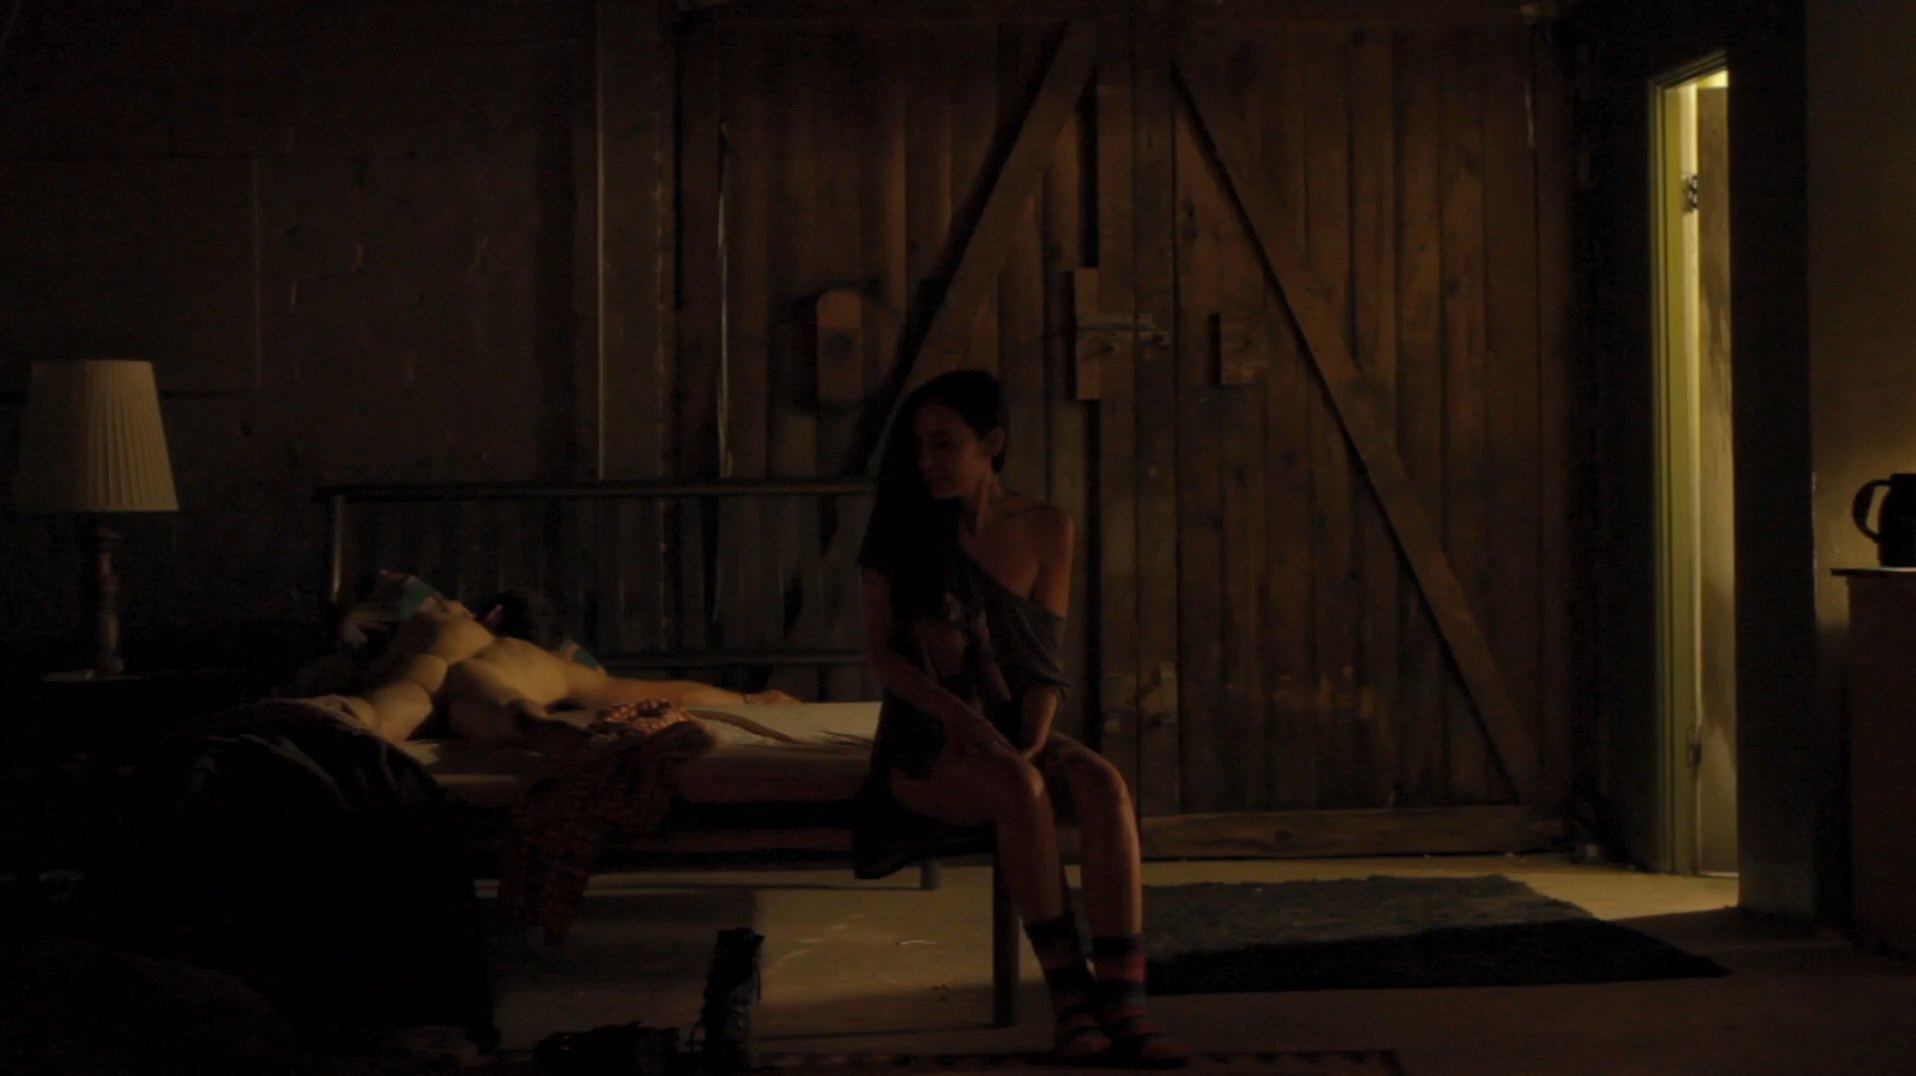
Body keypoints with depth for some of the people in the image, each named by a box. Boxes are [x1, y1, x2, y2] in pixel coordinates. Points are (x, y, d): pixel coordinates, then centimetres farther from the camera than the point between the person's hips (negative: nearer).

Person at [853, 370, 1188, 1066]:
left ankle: (1123, 1003, -37)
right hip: (928, 745, -2)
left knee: (1103, 786, -30)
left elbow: (1047, 657, 2)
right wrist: (955, 714, -20)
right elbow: (880, 651, -5)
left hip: (1013, 730, 2)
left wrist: (1031, 745, -15)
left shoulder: (1045, 530, 2)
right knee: (1018, 789, -35)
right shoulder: (903, 528, -2)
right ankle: (1068, 994, -32)